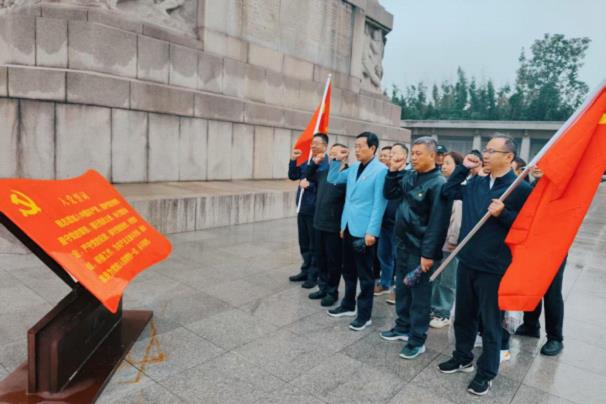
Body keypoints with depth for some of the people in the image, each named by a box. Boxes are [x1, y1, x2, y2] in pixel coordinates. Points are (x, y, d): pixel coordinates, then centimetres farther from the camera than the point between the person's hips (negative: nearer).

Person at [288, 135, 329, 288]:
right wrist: (293, 160, -3)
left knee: (314, 244, 5)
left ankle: (314, 275, 17)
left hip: (316, 211, -8)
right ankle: (306, 271, 31)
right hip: (303, 208, 8)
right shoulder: (306, 162, 10)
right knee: (304, 243, 17)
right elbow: (293, 176, 8)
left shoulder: (327, 165, -15)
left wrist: (309, 185, -21)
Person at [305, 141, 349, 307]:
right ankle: (323, 287, 32)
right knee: (320, 257, 16)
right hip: (319, 222, 7)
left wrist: (340, 166, -28)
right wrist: (314, 163, 9)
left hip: (334, 225, -7)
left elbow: (340, 189, -31)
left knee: (333, 260, 7)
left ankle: (332, 291, 22)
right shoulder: (324, 172, 8)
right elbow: (309, 177, 25)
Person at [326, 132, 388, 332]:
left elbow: (379, 204, -15)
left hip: (364, 231, -7)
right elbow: (333, 179, 21)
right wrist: (336, 160, 7)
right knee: (348, 270, 18)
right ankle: (348, 305, 35)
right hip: (348, 227, 7)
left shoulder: (381, 170, -12)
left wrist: (372, 231, -18)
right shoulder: (353, 168, 10)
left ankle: (364, 314, 19)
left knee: (364, 274, 5)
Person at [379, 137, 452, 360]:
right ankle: (403, 327, 36)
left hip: (419, 249, -7)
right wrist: (393, 172, 1)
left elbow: (437, 223, -20)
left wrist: (428, 253, -21)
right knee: (401, 288, 19)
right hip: (402, 244, 8)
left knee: (419, 294, 5)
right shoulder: (409, 176, 5)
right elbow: (389, 194, 16)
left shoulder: (438, 184, -17)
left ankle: (417, 340, 19)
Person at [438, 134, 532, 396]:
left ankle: (486, 373, 27)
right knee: (463, 315, 19)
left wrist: (503, 214, -25)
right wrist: (463, 168, 6)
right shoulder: (475, 183, 6)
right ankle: (462, 358, 39)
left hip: (494, 267, -6)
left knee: (490, 323, 9)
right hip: (466, 262, 6)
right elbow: (447, 192, 15)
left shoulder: (520, 188, -11)